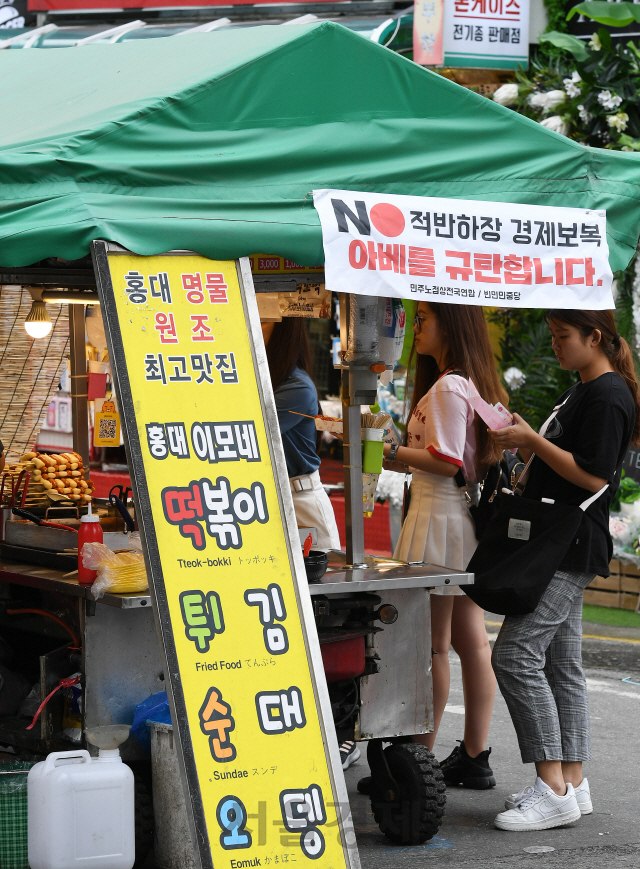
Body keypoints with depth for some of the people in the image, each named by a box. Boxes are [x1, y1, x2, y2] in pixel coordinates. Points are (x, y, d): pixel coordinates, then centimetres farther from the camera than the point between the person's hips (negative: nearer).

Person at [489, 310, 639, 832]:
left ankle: (553, 789, -14)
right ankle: (572, 783, 13)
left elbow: (593, 476, -21)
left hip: (571, 548, -11)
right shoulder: (582, 391, 18)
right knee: (562, 664, 10)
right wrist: (526, 442, 11)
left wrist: (532, 441, -17)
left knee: (516, 656, -15)